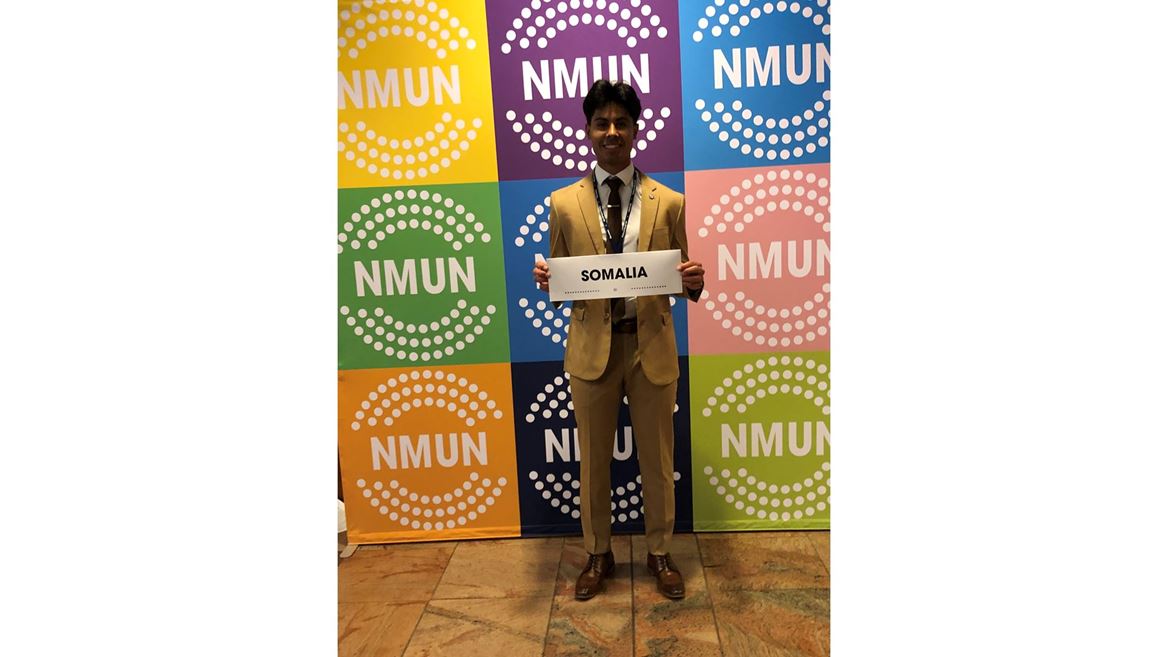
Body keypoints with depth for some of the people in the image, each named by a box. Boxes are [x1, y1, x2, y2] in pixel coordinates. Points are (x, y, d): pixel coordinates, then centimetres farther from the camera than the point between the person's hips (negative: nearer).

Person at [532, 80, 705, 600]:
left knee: (656, 457, 12)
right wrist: (545, 281, -16)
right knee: (594, 458, 13)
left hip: (652, 345, 0)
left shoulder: (668, 202, 2)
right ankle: (598, 554, 34)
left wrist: (694, 282, -18)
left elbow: (683, 284, 5)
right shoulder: (563, 203, 2)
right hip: (592, 346, 0)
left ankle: (659, 553, 34)